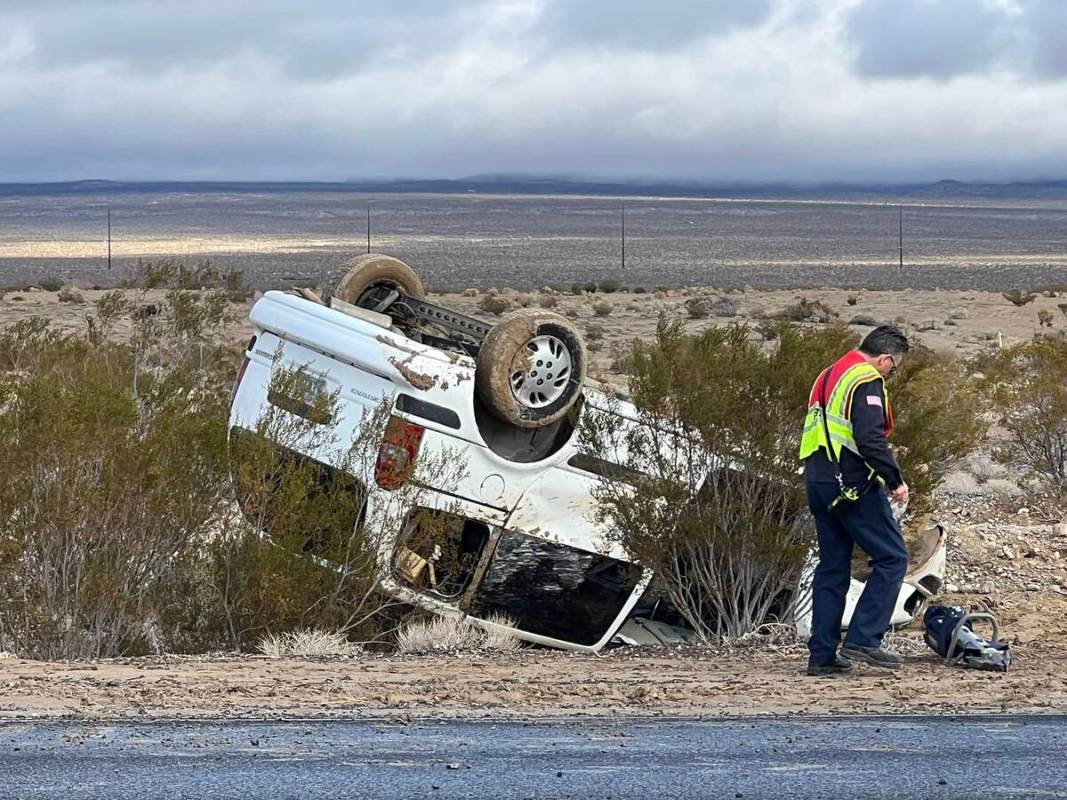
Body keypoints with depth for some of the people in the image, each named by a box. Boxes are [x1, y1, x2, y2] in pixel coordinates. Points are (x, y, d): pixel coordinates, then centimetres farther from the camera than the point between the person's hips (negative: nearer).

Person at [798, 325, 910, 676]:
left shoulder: (828, 376, 19)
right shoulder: (867, 382, -11)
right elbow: (870, 440, -22)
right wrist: (895, 481, -13)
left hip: (817, 484, 9)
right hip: (853, 486, -9)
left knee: (832, 567, 13)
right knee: (892, 558, -1)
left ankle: (822, 654, 10)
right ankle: (863, 638, -9)